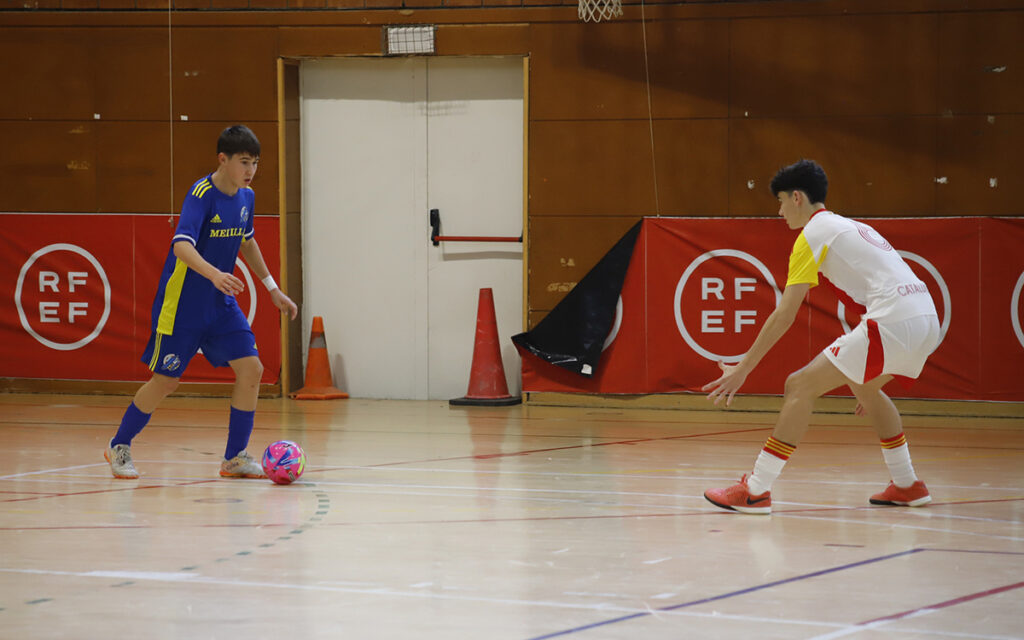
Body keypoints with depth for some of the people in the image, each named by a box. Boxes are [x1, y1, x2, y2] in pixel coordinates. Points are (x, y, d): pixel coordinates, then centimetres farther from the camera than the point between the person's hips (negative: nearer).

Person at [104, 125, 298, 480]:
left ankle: (235, 457, 5)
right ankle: (119, 446, 22)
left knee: (251, 368, -6)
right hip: (182, 303, -7)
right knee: (166, 380, 1)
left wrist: (272, 289, 22)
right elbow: (181, 246, -35)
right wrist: (214, 274, -52)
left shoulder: (245, 197, 2)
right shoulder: (201, 195, -21)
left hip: (220, 304, 7)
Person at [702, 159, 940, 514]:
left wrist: (743, 368, 0)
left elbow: (784, 316, -4)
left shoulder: (814, 233, 2)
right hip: (927, 320, 9)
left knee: (800, 386, -5)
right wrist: (870, 380, 38)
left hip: (893, 322, -9)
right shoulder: (850, 227, 28)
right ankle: (907, 485, 35)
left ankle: (756, 491, -7)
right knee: (863, 386, 34)